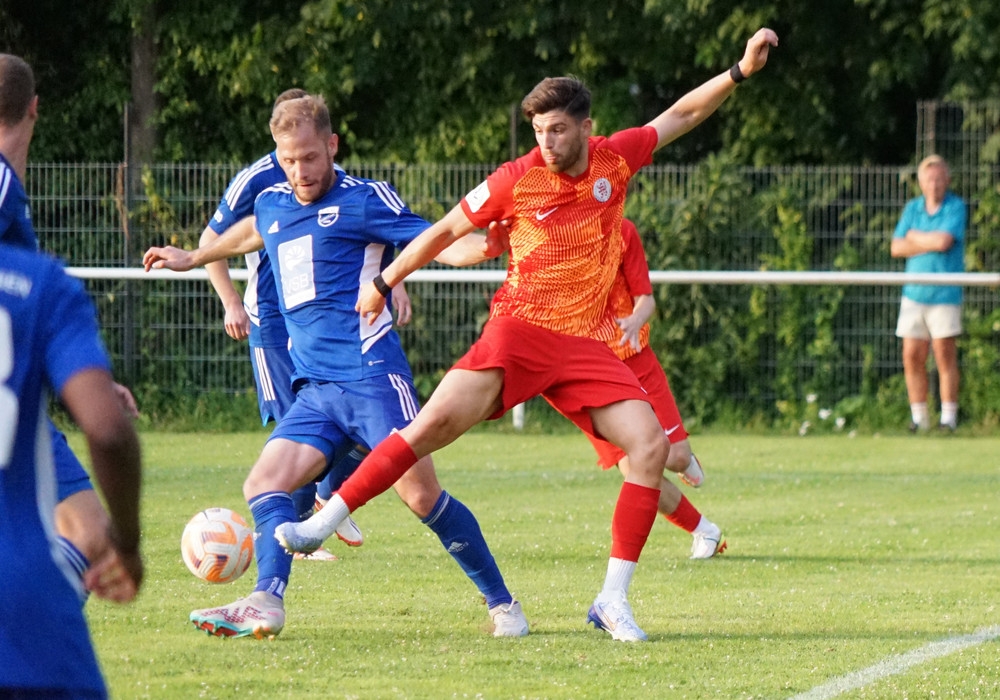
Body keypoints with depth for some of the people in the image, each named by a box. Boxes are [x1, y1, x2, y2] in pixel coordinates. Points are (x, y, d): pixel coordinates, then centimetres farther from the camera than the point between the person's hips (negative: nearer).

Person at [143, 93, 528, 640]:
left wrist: (487, 246, -27)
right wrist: (192, 260, 56)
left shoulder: (363, 200, -1)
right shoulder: (272, 205, 18)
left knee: (420, 493, -14)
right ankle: (266, 604, -20)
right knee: (265, 483, -9)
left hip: (371, 376, -7)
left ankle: (501, 602, -2)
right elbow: (251, 232, 42)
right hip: (314, 389, 7)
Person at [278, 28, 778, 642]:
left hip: (585, 344, 3)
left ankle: (614, 599, -9)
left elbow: (681, 115, 15)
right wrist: (383, 284, 15)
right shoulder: (516, 181, -5)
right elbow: (445, 232, 8)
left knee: (651, 443, -14)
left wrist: (741, 71, 7)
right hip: (518, 330, -3)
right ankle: (325, 523, -17)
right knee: (438, 420, -22)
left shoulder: (616, 160, 2)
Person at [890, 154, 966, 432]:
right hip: (914, 293, 4)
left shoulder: (956, 207, -3)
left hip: (944, 293, -4)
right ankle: (919, 418, 8)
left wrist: (915, 237, -1)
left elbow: (943, 241, -17)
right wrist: (930, 243, -7)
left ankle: (949, 417, 1)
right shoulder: (912, 208, 11)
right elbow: (896, 248, 4)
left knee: (945, 356, -5)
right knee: (912, 357, 1)